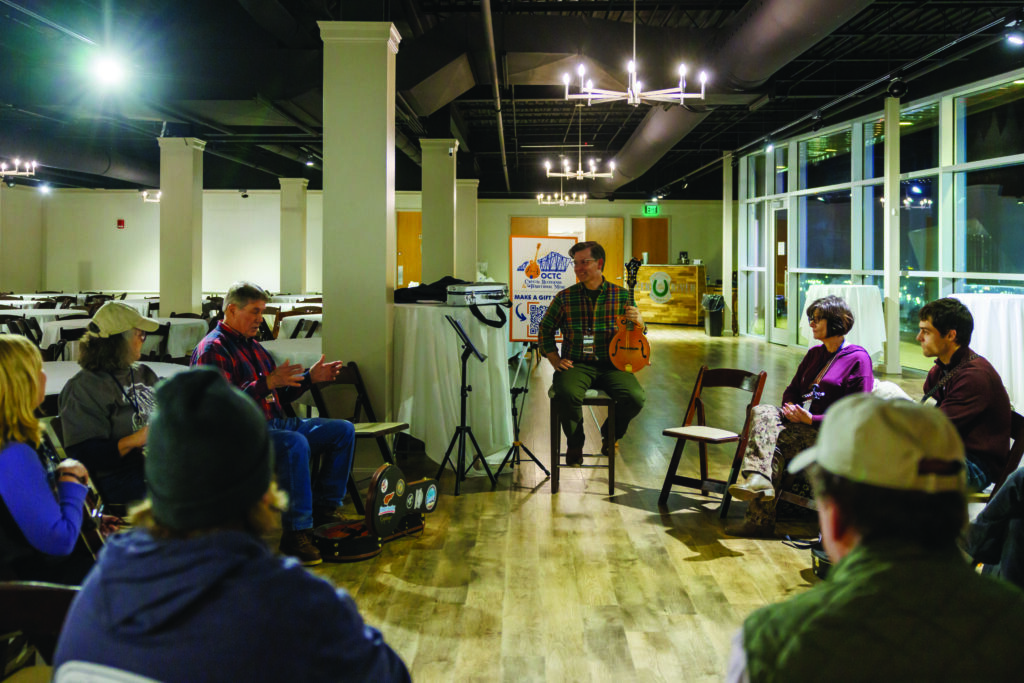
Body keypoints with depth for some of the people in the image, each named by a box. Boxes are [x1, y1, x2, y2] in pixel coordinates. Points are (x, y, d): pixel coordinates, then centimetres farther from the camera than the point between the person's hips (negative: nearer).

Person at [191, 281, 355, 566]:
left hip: (274, 424, 9)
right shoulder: (211, 350, -7)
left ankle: (325, 508, 2)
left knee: (343, 430, 2)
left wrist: (309, 377, 14)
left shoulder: (252, 346, 23)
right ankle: (296, 531, -33)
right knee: (296, 443, -38)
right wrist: (267, 383, -29)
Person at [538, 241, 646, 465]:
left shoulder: (621, 295, 8)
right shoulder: (565, 297, 7)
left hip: (612, 365, 1)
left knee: (635, 397, -27)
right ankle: (575, 444, -3)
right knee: (567, 393, -34)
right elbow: (546, 329, 16)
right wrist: (555, 361, 4)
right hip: (576, 365, -1)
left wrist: (638, 322, -10)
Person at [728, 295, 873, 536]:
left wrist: (810, 419, -21)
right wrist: (791, 408, -3)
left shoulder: (858, 358, -5)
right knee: (762, 412, -22)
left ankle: (760, 520, -34)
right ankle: (758, 478, -41)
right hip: (804, 421, 7)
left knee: (773, 442, -29)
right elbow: (792, 390, 24)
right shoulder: (814, 354, 20)